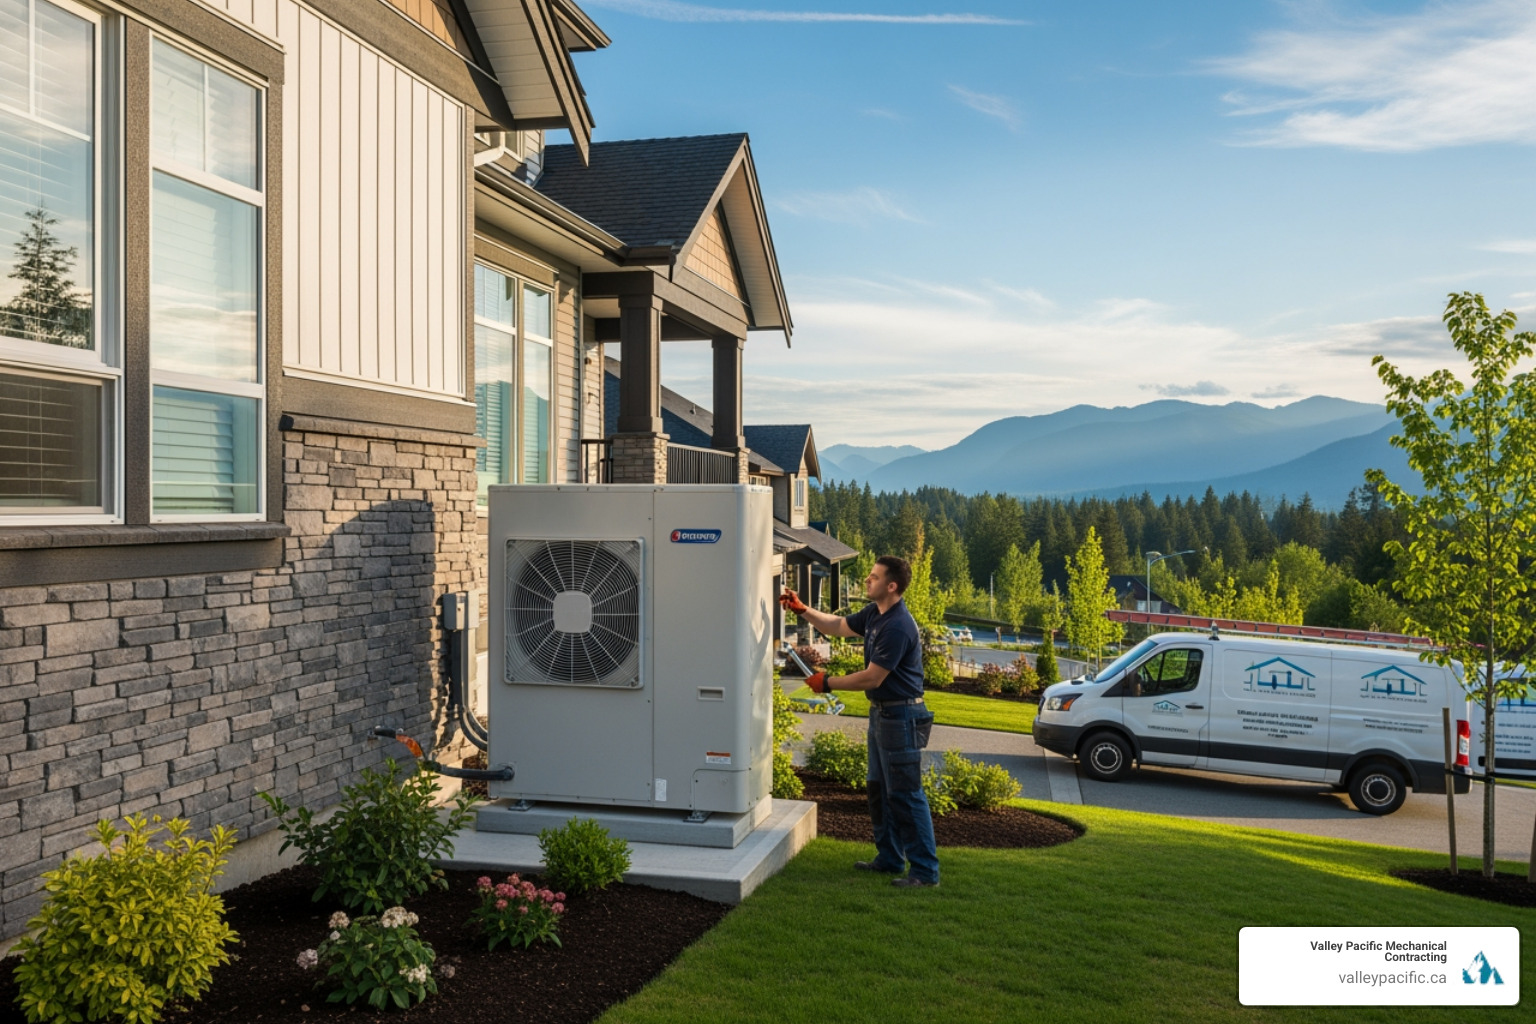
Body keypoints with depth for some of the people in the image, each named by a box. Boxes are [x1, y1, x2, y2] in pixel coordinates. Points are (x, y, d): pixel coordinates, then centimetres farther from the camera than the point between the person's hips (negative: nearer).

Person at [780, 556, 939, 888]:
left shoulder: (898, 627, -25)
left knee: (905, 795, -6)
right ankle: (890, 858, 29)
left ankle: (925, 870, 2)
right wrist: (802, 610, 10)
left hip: (901, 717, -11)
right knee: (880, 790, 18)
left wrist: (828, 683, -12)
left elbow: (872, 678, -22)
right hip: (881, 712, 11)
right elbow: (839, 626, 22)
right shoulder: (873, 614, 6)